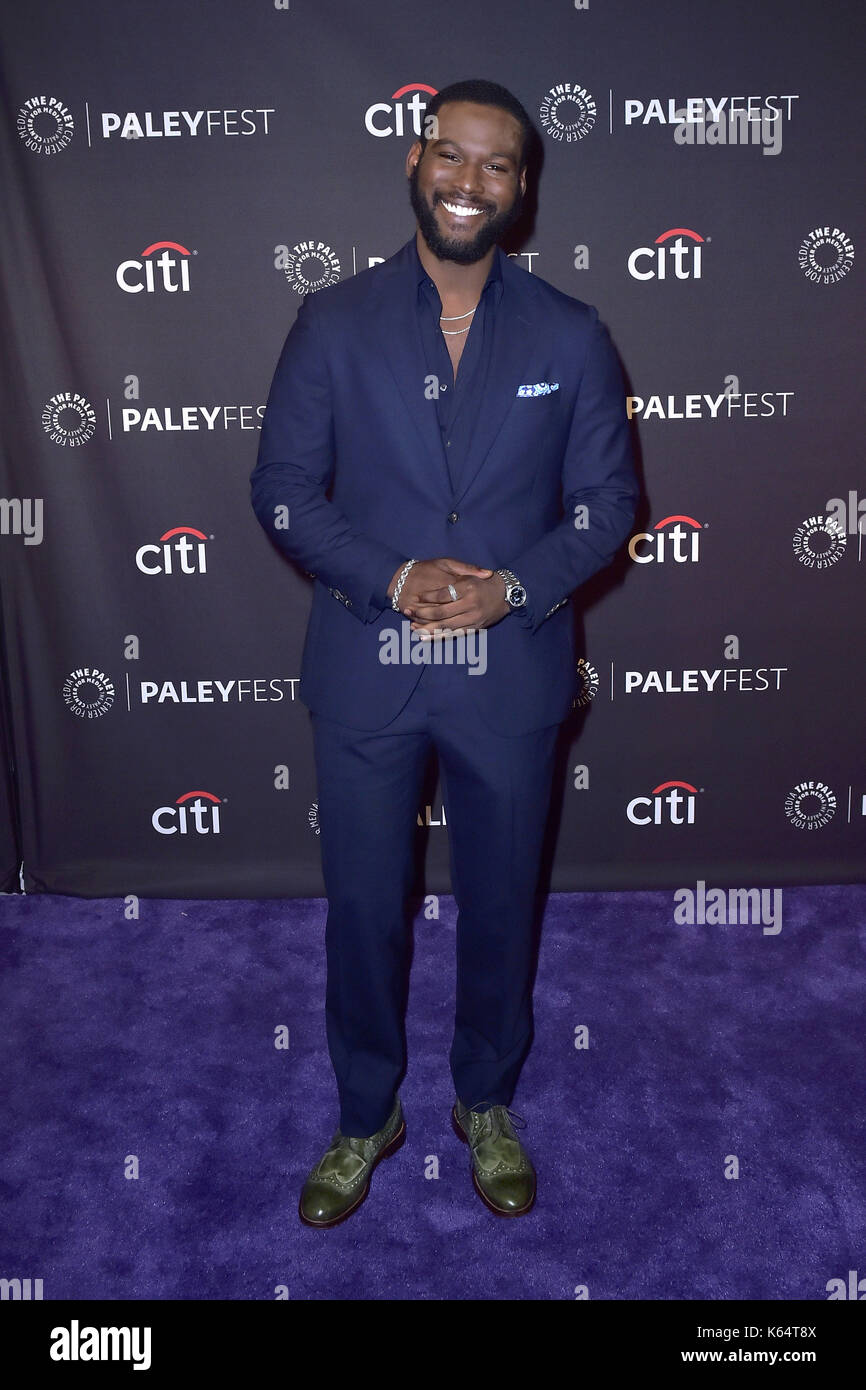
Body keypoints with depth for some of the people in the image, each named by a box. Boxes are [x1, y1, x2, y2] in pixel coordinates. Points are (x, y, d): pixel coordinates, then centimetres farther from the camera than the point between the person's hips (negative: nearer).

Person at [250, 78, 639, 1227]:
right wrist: (391, 579, -17)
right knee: (363, 908, 11)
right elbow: (283, 488, -2)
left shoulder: (572, 338, 1)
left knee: (500, 904, 15)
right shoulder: (333, 324, -1)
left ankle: (487, 1104, 41)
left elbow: (607, 502, 2)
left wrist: (513, 587, -16)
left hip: (511, 675, 1)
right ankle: (367, 1117, 36)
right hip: (364, 671, 0)